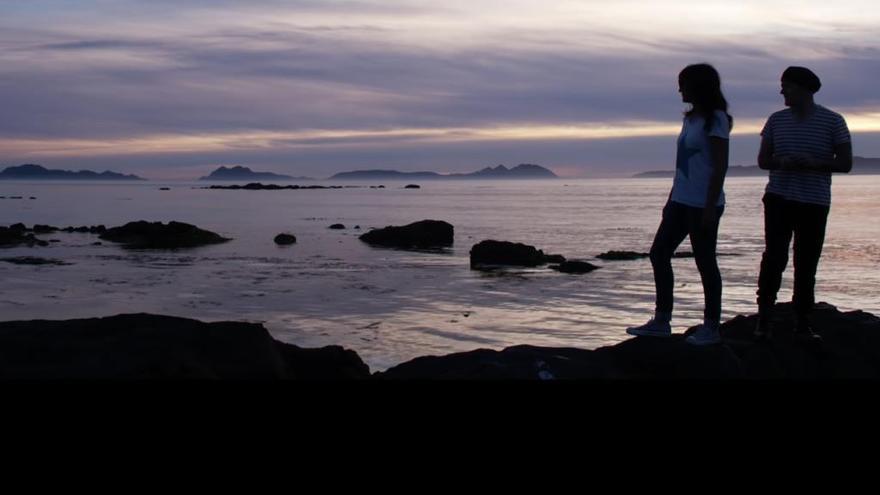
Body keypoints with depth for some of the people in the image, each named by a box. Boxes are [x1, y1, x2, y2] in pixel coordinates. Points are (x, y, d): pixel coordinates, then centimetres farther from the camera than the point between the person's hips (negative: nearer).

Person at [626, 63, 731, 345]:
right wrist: (671, 200, 19)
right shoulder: (691, 118, 15)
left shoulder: (715, 120, -11)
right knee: (658, 254, 8)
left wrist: (710, 207, -20)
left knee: (705, 262, -1)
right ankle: (661, 322, 14)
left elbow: (720, 166, -16)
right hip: (682, 201, 9)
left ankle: (711, 327, 9)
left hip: (703, 204, -9)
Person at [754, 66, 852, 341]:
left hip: (815, 204, -1)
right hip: (779, 198, 1)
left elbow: (845, 163, -2)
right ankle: (764, 318, -4)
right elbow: (763, 160, 10)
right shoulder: (777, 120, 8)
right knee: (774, 256, -11)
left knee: (806, 264, 3)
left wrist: (814, 163, -20)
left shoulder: (832, 122, 0)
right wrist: (782, 162, -13)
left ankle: (802, 323, 12)